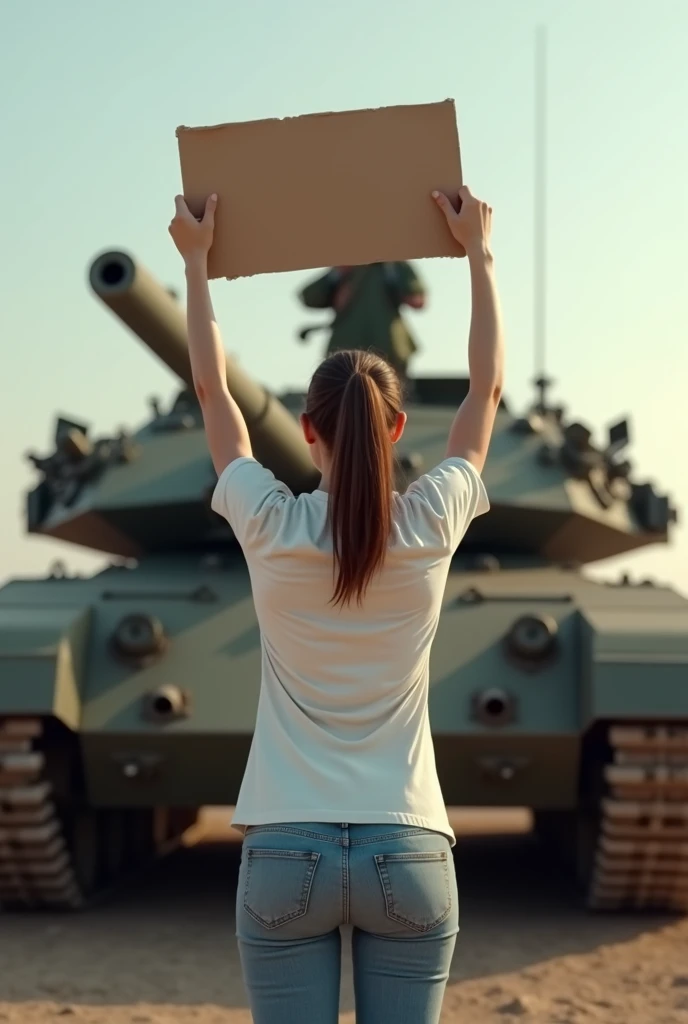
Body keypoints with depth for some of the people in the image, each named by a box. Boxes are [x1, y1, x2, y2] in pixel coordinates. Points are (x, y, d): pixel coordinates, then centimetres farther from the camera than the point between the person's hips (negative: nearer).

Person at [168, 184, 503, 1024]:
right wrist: (477, 254, 20)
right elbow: (487, 389, 11)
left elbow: (212, 392, 10)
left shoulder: (270, 531, -6)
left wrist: (196, 262, 20)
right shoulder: (430, 530, -4)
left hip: (285, 854, 0)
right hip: (408, 857, 1)